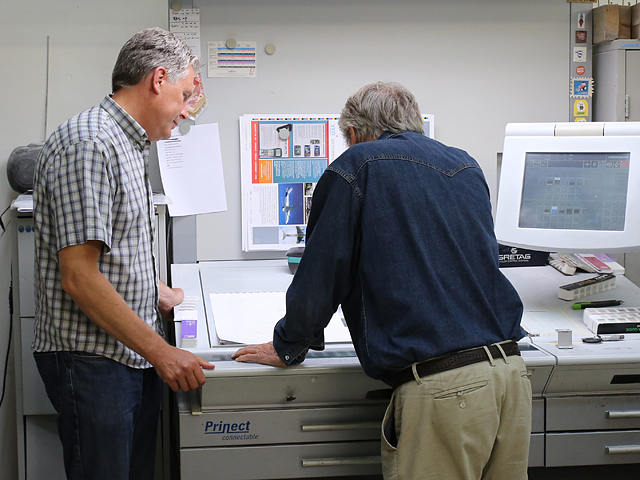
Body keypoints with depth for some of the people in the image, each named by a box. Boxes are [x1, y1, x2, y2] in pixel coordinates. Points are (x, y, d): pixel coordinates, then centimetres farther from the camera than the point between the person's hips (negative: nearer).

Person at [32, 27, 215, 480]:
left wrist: (165, 296, 18)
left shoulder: (129, 146, 15)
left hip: (136, 355, 10)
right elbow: (79, 277, -23)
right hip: (92, 357, -10)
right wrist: (160, 351, -20)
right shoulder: (87, 144, -17)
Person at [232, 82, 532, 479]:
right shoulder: (466, 167, 21)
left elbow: (321, 272, 0)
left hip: (440, 386, -7)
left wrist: (286, 348, 15)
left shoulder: (356, 166, 0)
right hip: (511, 370, 7)